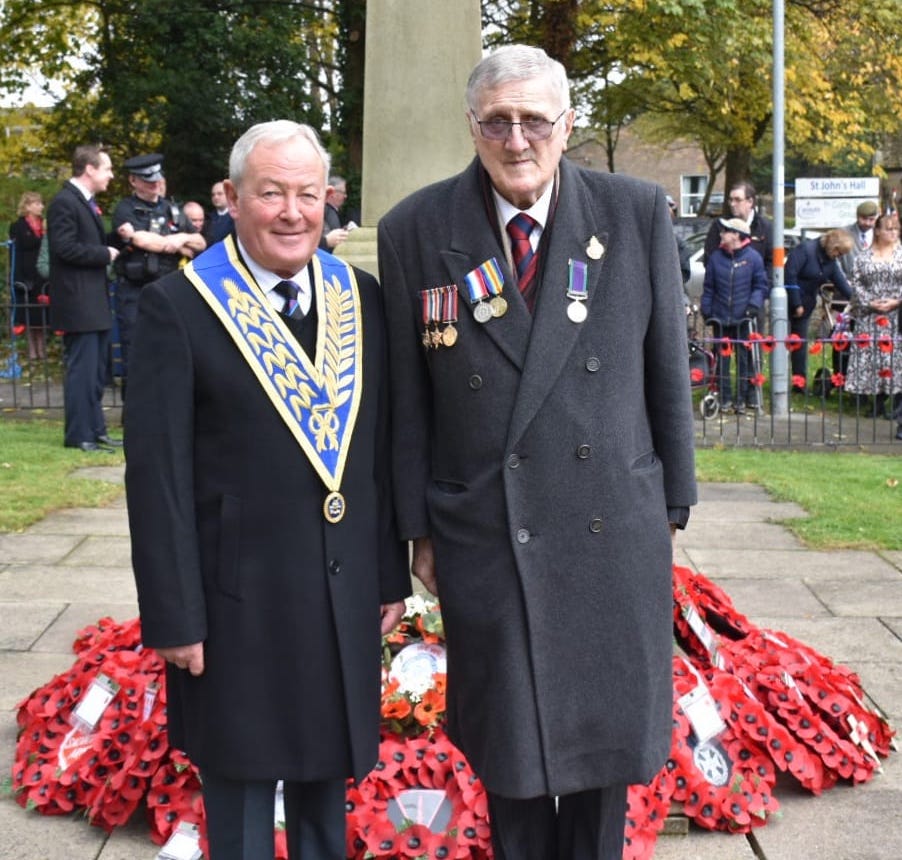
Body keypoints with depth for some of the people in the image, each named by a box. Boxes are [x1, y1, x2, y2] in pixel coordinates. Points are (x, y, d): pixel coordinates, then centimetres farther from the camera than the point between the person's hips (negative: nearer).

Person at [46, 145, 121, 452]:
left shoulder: (87, 202, 17)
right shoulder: (64, 202, -13)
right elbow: (64, 248, -22)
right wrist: (105, 254, -14)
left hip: (95, 302, 10)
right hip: (77, 302, -10)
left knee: (96, 371, 13)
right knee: (81, 369, -6)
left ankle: (95, 429, 20)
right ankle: (79, 435, 0)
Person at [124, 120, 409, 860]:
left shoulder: (361, 298, 5)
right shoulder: (178, 307, -10)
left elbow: (381, 446, 9)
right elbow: (157, 472, -11)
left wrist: (392, 572, 9)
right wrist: (173, 614, -12)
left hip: (347, 595, 4)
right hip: (239, 599, -4)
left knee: (327, 784, 19)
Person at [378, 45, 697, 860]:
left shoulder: (638, 213, -4)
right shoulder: (415, 231, -5)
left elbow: (668, 369, 3)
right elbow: (406, 397, 0)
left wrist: (672, 504, 5)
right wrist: (419, 529, 1)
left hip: (615, 531, 1)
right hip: (485, 538, -1)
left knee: (606, 733, 13)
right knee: (510, 745, 10)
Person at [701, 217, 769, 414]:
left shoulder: (753, 257, -3)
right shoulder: (716, 257, 5)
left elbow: (760, 285, 1)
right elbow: (708, 287, 9)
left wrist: (754, 304, -12)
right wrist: (706, 311, 5)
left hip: (743, 318, -2)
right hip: (720, 317, 3)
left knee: (744, 358, 1)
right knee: (722, 358, 4)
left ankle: (744, 397, 8)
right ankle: (724, 397, 11)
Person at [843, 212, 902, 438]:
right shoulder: (864, 256, 8)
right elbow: (856, 283, 5)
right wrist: (870, 303, -7)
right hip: (869, 317, 2)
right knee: (870, 357, 2)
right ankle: (880, 402, 17)